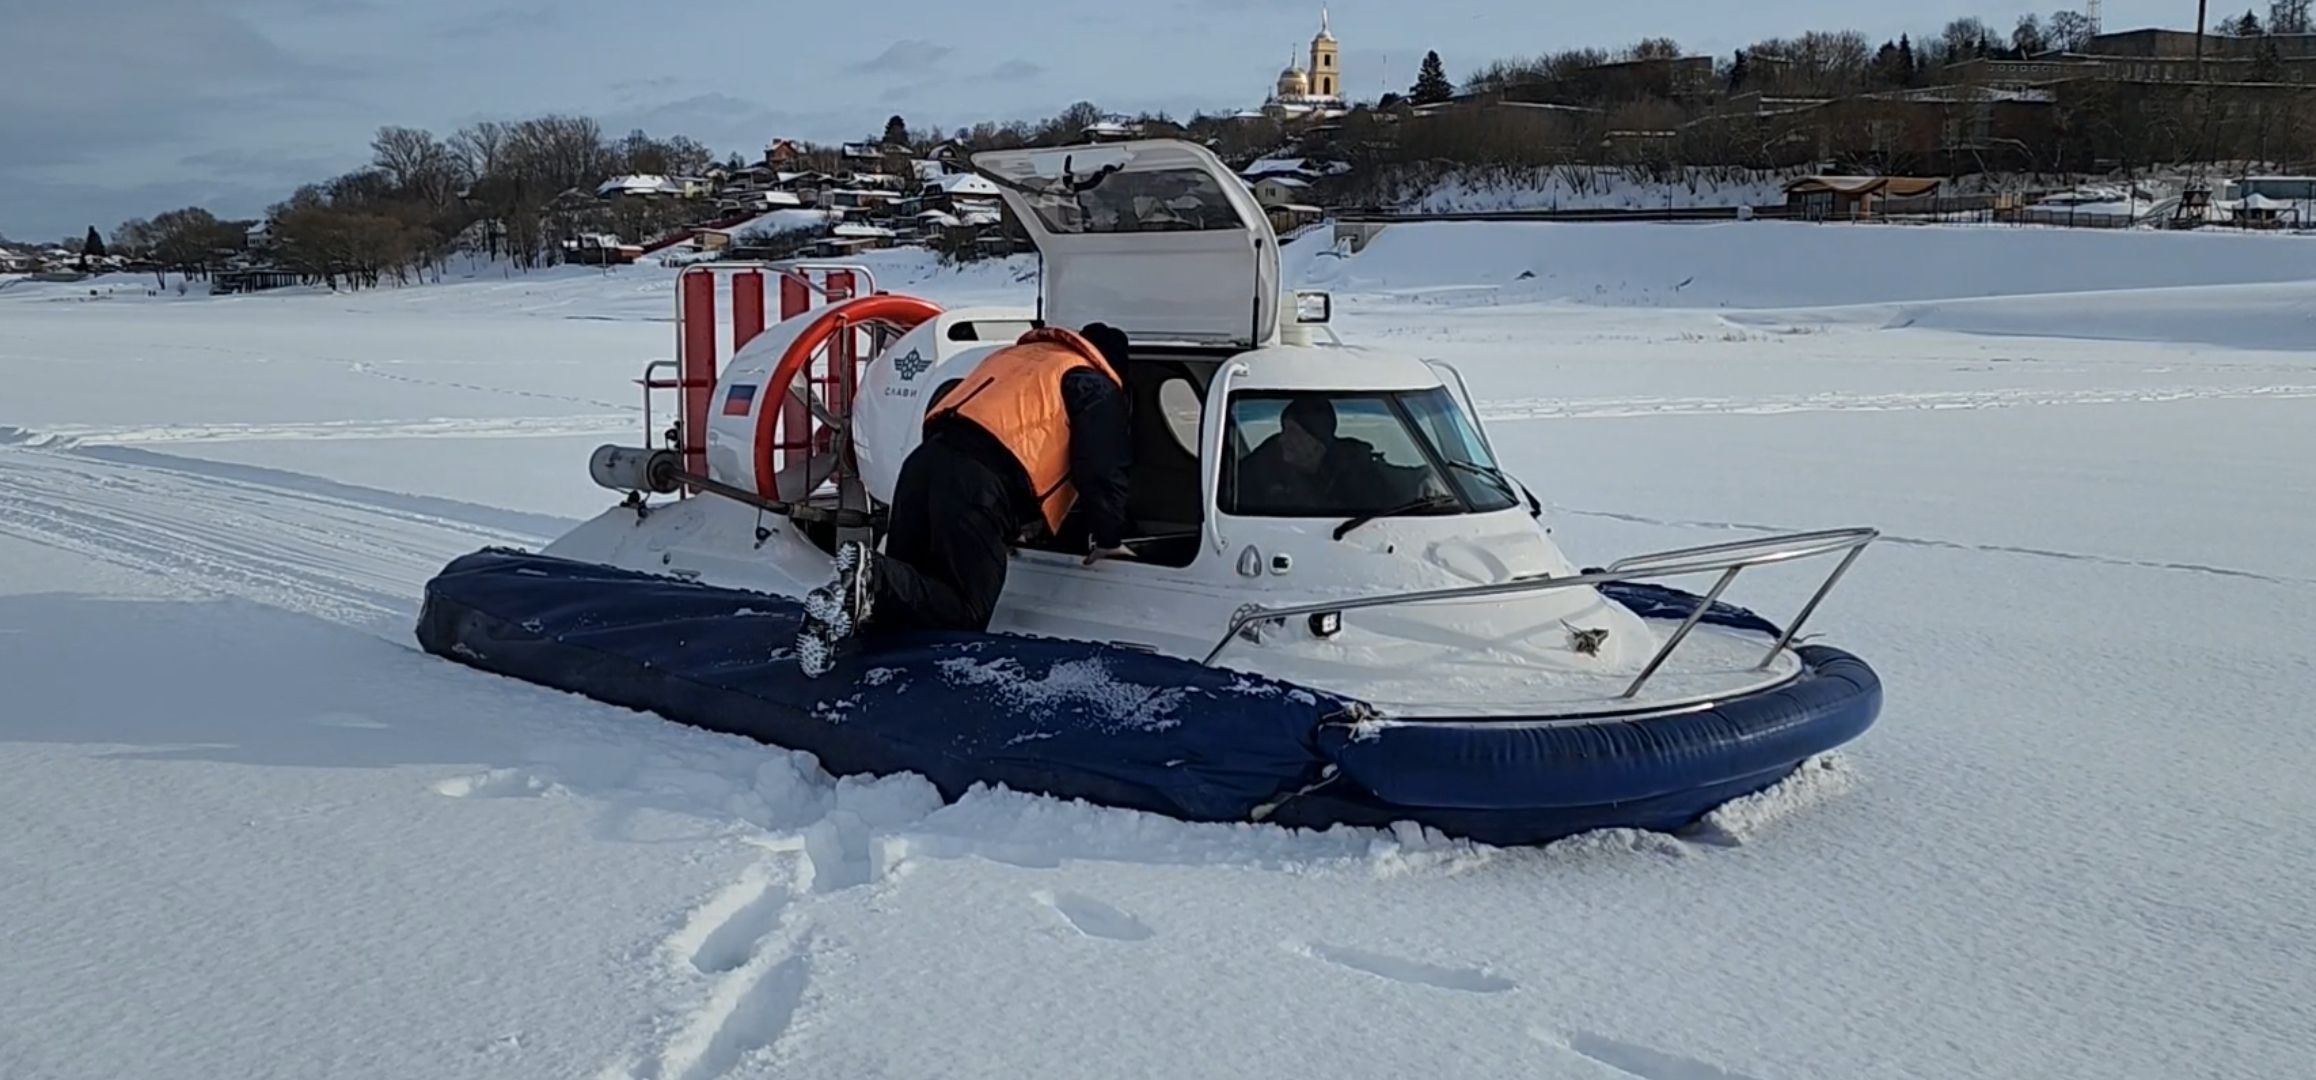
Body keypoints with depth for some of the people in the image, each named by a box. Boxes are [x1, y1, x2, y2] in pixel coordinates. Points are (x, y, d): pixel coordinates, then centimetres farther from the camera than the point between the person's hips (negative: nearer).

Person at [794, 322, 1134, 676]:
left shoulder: (1013, 355, 37)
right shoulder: (1097, 387, 14)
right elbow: (1101, 471, 6)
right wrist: (1107, 539, 24)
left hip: (925, 461, 7)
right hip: (979, 483, -7)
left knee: (908, 582, 19)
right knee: (967, 613, 0)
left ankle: (867, 584, -15)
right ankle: (873, 582, -23)